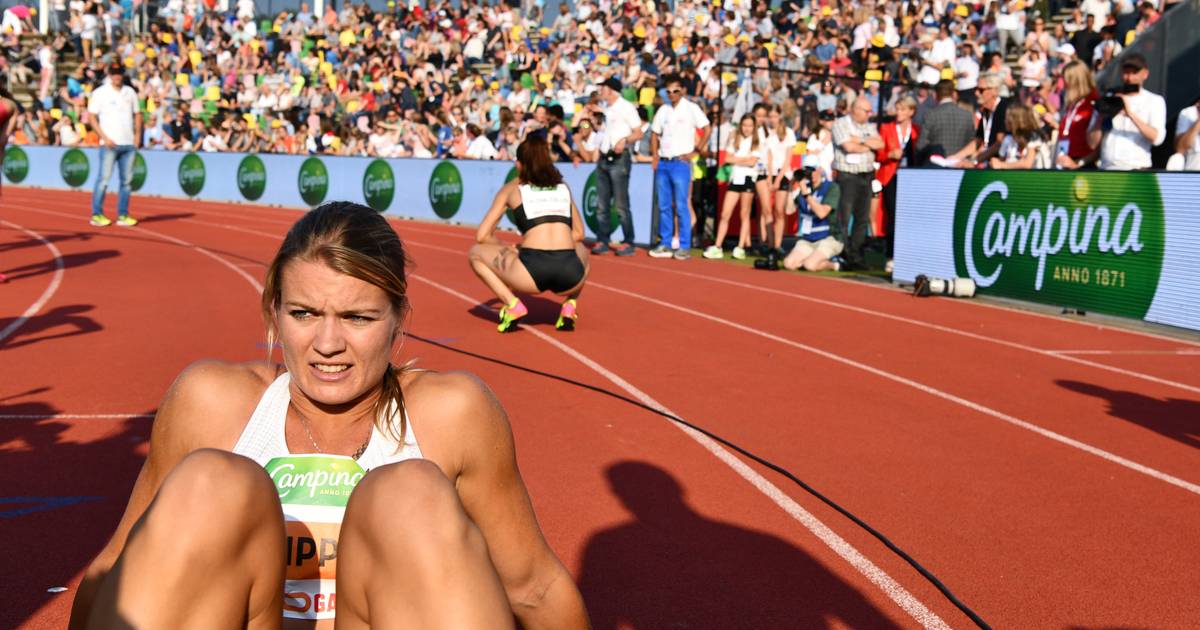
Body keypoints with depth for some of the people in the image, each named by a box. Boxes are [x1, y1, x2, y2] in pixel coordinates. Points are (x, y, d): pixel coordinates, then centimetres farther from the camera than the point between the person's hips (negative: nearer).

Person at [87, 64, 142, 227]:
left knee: (127, 180, 4)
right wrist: (104, 137, -12)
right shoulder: (100, 93, 0)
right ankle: (97, 214, -2)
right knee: (104, 178, -7)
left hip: (129, 144, 5)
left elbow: (137, 114, 18)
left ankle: (123, 215, 9)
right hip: (109, 144, -4)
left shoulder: (130, 92, 13)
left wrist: (138, 134, 4)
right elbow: (92, 117, -3)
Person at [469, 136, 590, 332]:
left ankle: (512, 305, 2)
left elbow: (482, 236, 14)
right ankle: (570, 305, 16)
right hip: (571, 275, 3)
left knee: (476, 253, 22)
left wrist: (510, 250, 30)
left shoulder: (512, 188, 16)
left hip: (533, 271, -3)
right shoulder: (563, 187, 24)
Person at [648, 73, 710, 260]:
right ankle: (665, 244, 13)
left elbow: (707, 129, -4)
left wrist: (694, 151, -7)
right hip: (663, 163, 5)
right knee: (664, 206, 7)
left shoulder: (691, 108, -2)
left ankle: (684, 247, -3)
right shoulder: (663, 110, 13)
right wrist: (655, 156, 6)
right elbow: (655, 134, 19)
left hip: (680, 163, -5)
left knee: (681, 206, -6)